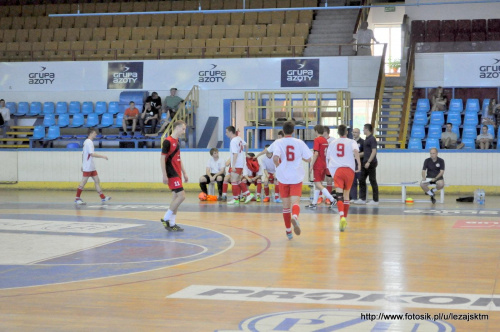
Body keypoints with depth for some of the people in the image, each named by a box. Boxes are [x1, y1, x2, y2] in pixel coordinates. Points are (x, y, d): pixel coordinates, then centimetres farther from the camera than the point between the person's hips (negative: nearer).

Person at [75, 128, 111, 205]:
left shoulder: (86, 142, 15)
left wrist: (83, 165, 22)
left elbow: (83, 154, 19)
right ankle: (77, 198, 0)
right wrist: (102, 156, -19)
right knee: (83, 182, -5)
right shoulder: (89, 142, -15)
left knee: (97, 181, 9)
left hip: (91, 167, 10)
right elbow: (92, 154, -24)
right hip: (87, 167, -10)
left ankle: (102, 197, 10)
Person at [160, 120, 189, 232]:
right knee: (181, 196, -14)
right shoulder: (168, 141, -12)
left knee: (176, 197, 8)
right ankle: (166, 218, -6)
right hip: (171, 174, -9)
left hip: (177, 174, 9)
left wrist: (184, 173, 20)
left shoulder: (177, 141, 15)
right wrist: (164, 175, -18)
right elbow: (162, 158, -14)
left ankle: (171, 224, 12)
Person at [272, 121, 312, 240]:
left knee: (286, 205, 11)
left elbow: (275, 157, -21)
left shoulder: (278, 142, -4)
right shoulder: (299, 143, 2)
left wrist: (277, 164, 0)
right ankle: (295, 217, -42)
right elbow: (308, 159, 2)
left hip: (283, 177, 0)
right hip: (296, 177, 0)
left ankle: (288, 231, 19)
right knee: (295, 202, -8)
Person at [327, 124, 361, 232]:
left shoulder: (332, 143, 16)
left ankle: (342, 217, -35)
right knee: (346, 195, 17)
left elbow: (328, 158, 24)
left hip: (337, 170, 0)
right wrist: (359, 164, -12)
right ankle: (345, 218, 24)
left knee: (339, 195, -11)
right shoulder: (351, 142, 8)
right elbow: (356, 151, -14)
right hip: (349, 169, 0)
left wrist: (331, 169, 39)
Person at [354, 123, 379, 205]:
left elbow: (374, 151, -18)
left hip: (371, 163, -9)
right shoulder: (366, 139, 15)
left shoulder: (372, 139, -12)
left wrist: (369, 162, -22)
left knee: (373, 181, -3)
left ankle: (375, 200, 2)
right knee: (361, 180, 8)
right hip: (365, 163, 9)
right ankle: (362, 199, 11)